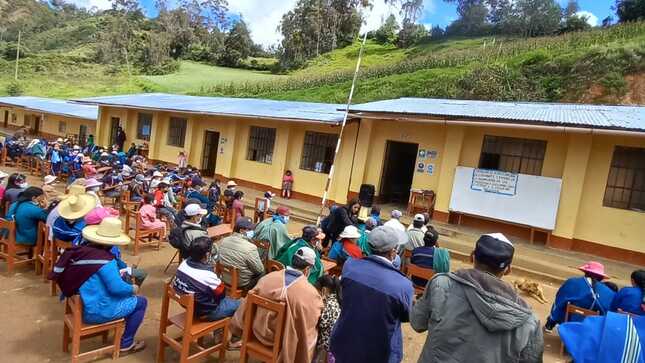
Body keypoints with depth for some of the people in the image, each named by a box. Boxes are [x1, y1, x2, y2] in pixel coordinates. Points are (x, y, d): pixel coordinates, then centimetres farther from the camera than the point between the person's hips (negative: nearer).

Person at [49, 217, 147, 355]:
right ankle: (126, 344, 14)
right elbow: (116, 288, -26)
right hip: (98, 311, -8)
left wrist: (117, 274, 15)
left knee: (126, 296, 26)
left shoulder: (82, 250, -3)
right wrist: (132, 289, -7)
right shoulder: (105, 259, -27)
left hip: (83, 305, 9)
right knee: (141, 302, 7)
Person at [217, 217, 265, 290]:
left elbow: (219, 259, 8)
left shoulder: (223, 241, -9)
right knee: (263, 273, 18)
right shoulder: (250, 248, -29)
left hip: (225, 280, 7)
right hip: (243, 285, -6)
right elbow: (260, 270, -17)